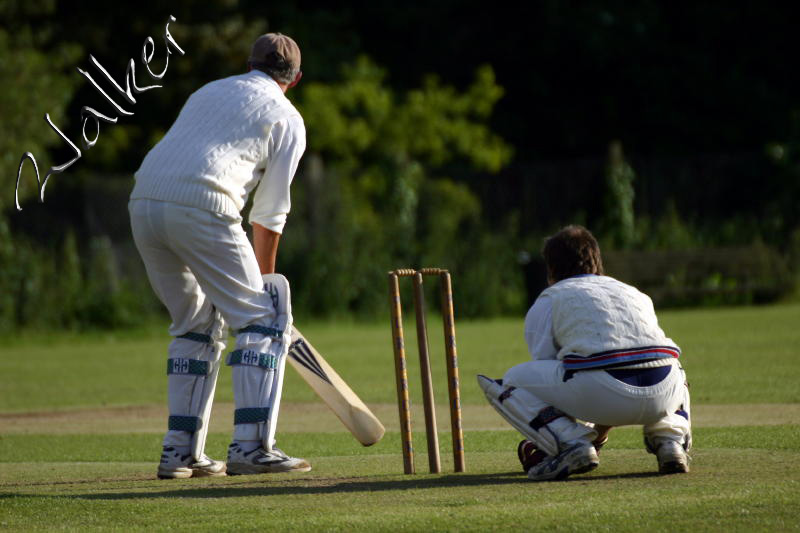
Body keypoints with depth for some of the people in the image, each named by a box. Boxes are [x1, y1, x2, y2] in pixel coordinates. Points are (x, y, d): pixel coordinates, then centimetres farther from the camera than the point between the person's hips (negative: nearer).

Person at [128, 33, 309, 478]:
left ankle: (181, 451, 17)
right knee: (263, 320, 4)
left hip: (143, 205, 6)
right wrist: (265, 277, 25)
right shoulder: (286, 118, 13)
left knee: (196, 324, 20)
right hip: (201, 207, -6)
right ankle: (251, 447, -5)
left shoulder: (208, 92, 30)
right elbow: (270, 214, 12)